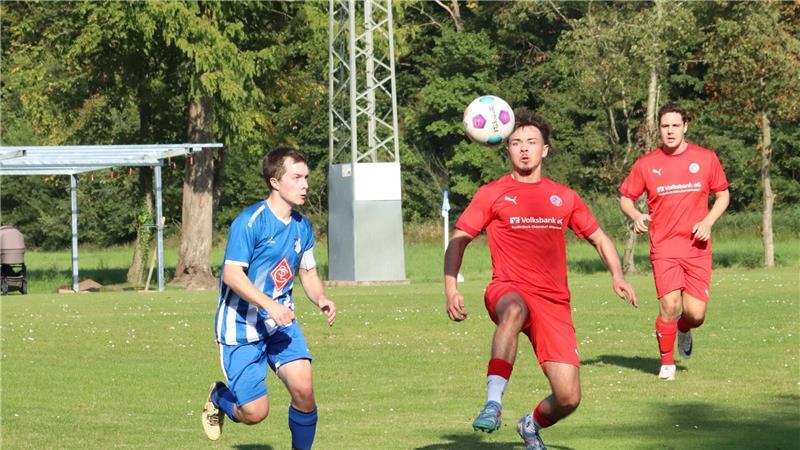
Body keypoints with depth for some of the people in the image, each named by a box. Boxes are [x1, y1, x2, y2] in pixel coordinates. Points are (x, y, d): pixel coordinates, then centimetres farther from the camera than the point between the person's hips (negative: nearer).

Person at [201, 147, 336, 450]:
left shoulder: (302, 227, 6)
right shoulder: (250, 221, -16)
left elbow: (308, 273, 17)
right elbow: (232, 274, -21)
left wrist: (321, 300, -4)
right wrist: (268, 304, -31)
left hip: (281, 322, 6)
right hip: (241, 326, -5)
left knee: (303, 390, -16)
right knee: (255, 413, -7)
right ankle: (219, 397, 28)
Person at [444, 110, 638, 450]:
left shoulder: (564, 198, 15)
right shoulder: (492, 194, 7)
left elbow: (600, 239, 24)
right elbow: (457, 241, 7)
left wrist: (617, 276, 5)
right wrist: (451, 289, -9)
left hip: (554, 302, 3)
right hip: (508, 290, -3)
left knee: (568, 399, -7)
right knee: (515, 310, -44)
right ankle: (493, 403, -48)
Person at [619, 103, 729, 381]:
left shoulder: (706, 158, 4)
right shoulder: (647, 164, 2)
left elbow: (722, 195, 14)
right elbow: (625, 196, 12)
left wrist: (708, 222, -3)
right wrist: (636, 216, -10)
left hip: (697, 247, 1)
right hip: (664, 246, -1)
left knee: (695, 314, -6)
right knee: (670, 305, -16)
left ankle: (684, 329, 33)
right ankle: (666, 362, 7)